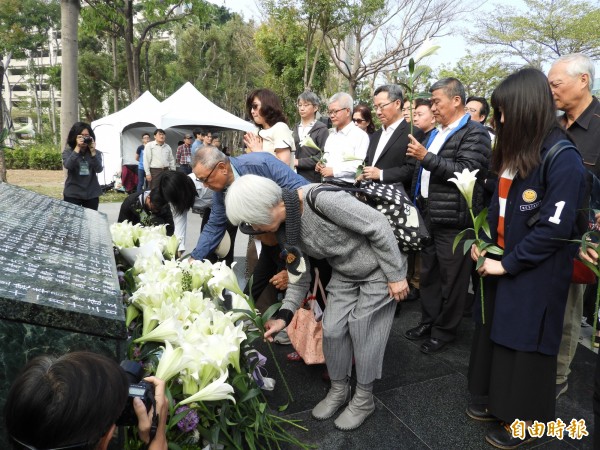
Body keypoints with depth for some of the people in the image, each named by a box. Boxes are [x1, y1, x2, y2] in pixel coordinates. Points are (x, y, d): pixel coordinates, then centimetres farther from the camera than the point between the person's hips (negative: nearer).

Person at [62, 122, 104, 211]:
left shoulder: (95, 152, 5)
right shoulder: (68, 152, 2)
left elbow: (99, 169, -10)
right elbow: (68, 166, -18)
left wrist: (92, 150, -16)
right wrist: (77, 148, -18)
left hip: (92, 194, 2)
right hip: (72, 194, -1)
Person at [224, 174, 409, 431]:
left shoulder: (321, 198, -35)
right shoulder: (284, 231, -9)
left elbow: (378, 226, -28)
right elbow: (299, 277, 2)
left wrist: (396, 275, -21)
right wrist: (284, 315, -10)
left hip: (379, 268, -6)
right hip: (344, 274, 7)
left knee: (363, 330, 0)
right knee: (332, 330, 5)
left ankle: (364, 400, 23)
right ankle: (339, 391, 30)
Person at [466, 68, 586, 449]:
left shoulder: (563, 160, -18)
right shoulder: (515, 152, 8)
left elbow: (554, 229, -21)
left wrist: (506, 264, -16)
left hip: (534, 276, -8)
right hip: (501, 266, 8)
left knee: (525, 345, 6)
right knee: (496, 335, 17)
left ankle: (524, 419, 27)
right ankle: (500, 401, 37)